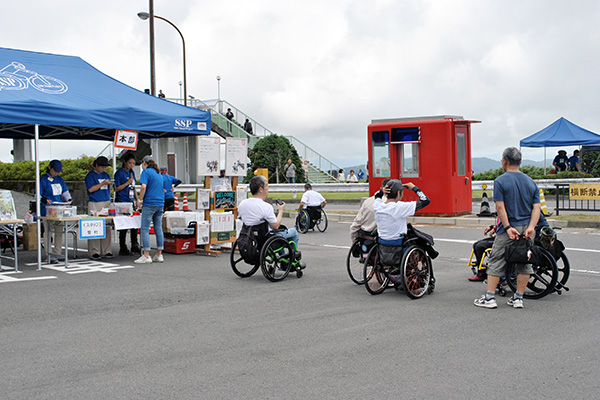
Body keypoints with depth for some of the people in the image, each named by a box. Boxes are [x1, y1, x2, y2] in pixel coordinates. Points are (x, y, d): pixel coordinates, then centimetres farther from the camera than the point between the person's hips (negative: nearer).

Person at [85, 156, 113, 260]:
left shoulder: (106, 175, 18)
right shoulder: (90, 175, 0)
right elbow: (91, 189, -10)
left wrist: (110, 184, 5)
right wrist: (102, 183, -15)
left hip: (106, 203, 6)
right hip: (95, 204, -6)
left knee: (107, 227, 3)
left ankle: (105, 251, 9)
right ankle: (94, 252, -3)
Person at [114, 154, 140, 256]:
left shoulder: (132, 172, 14)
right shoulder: (119, 173, -7)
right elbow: (116, 189, -10)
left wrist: (136, 200, 17)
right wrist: (127, 183, -15)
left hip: (131, 202, 7)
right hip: (122, 202, -7)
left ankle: (135, 247, 15)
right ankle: (123, 249, 4)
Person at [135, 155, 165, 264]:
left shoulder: (146, 171, -5)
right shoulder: (158, 173, 18)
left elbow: (143, 187, -18)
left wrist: (140, 200, -7)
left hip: (150, 203, -7)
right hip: (160, 203, 7)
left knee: (145, 230, -4)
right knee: (158, 229, 8)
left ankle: (146, 256, -8)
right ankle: (159, 255, 10)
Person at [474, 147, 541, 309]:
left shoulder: (500, 181, -6)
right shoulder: (531, 182, 9)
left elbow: (500, 207, -14)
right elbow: (536, 207, 0)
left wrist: (508, 228, -15)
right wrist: (531, 227, -9)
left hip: (508, 229, -4)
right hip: (527, 229, 4)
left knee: (496, 262, 4)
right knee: (524, 263, 10)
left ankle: (490, 298, 4)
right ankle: (518, 298, 13)